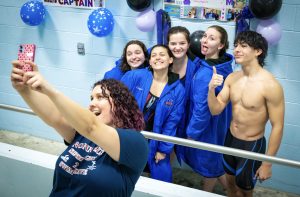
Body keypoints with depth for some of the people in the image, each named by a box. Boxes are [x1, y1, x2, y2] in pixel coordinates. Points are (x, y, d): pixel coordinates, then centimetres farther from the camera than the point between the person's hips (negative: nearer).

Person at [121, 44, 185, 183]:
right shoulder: (135, 76, -11)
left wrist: (164, 149, -4)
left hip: (154, 142, 1)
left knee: (162, 179, 10)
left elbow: (171, 122, -4)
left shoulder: (178, 90, -7)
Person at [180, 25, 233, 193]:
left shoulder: (205, 74, -31)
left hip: (207, 126, -8)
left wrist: (192, 132, -13)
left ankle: (207, 192, 43)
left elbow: (202, 109, -24)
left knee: (208, 162, 17)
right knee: (216, 159, 27)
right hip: (221, 122, 8)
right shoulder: (225, 65, -5)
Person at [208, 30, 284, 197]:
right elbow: (216, 110, -2)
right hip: (230, 139, 6)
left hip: (252, 145, -5)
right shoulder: (231, 78, -4)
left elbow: (277, 127, -19)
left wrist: (267, 164, -15)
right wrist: (211, 89, -23)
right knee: (231, 184, 25)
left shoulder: (270, 85, -24)